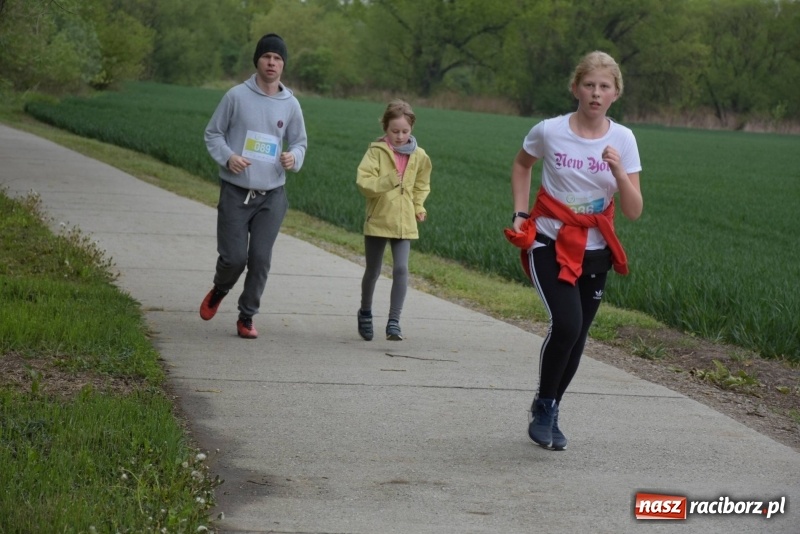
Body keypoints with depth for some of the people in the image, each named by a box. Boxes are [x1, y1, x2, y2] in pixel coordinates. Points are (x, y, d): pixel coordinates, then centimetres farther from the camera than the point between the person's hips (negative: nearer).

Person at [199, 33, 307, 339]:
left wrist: (294, 157, -7)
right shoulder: (237, 96, -4)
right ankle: (219, 291, 29)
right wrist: (227, 156, -15)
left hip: (272, 196, 2)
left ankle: (247, 316, 15)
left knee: (260, 260, 0)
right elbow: (213, 133, 3)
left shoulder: (290, 104, 4)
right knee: (233, 257, -5)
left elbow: (300, 141, 16)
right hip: (235, 193, -2)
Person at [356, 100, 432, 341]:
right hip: (377, 220, -2)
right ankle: (365, 313, 35)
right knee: (373, 271, 12)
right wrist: (388, 181, -31)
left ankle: (394, 322, -8)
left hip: (404, 223, 2)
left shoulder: (419, 156, 3)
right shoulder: (376, 151, -9)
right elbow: (363, 182, -19)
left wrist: (418, 206, 7)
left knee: (401, 269, -11)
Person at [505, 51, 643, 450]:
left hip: (594, 251, 3)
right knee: (566, 324, -21)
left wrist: (619, 171, -22)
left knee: (576, 337, 6)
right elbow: (521, 165, 14)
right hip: (550, 244, -3)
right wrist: (520, 214, 4)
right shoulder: (549, 132, -9)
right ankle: (543, 408, 0)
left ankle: (548, 413, 27)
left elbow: (634, 212, -7)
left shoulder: (622, 140, -5)